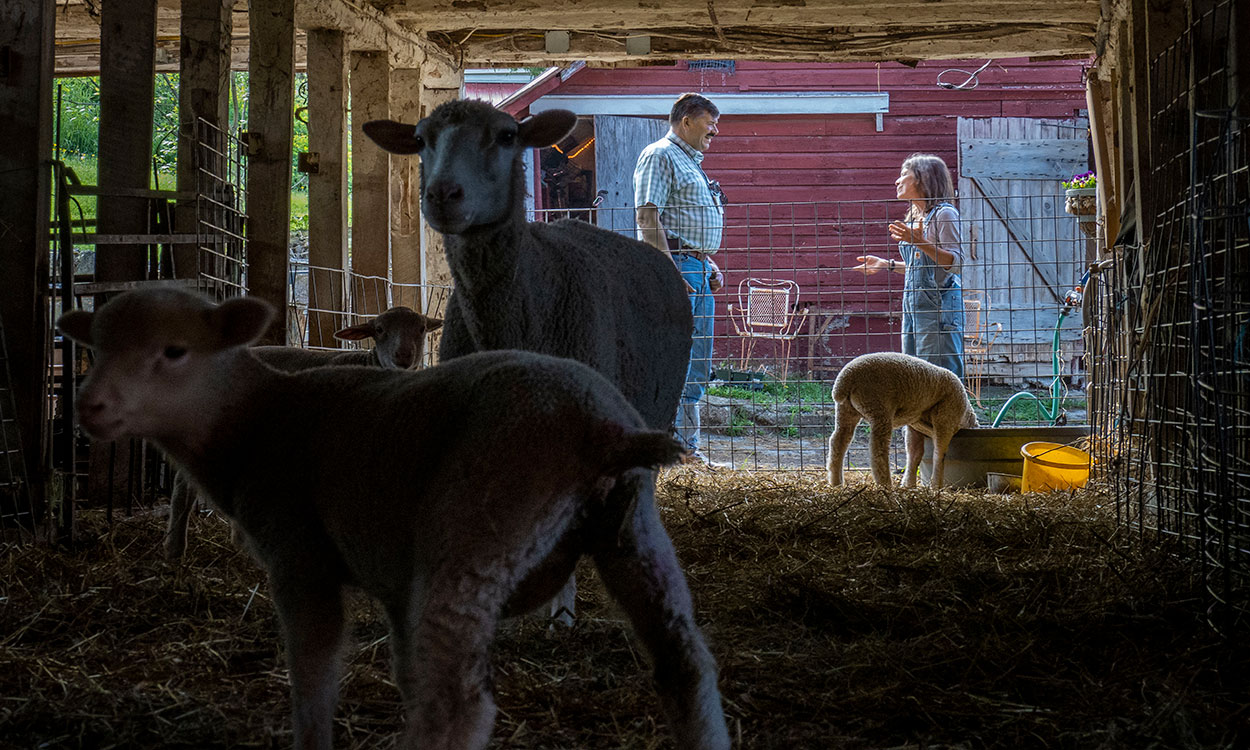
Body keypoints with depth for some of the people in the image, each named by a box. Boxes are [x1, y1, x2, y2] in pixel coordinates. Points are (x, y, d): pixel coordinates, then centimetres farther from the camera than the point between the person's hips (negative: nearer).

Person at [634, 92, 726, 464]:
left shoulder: (692, 163, 24)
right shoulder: (660, 155, -7)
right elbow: (647, 218, -16)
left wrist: (710, 264, 17)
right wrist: (670, 271, -22)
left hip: (699, 269, 10)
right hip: (674, 264, -10)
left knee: (698, 366, 10)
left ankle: (688, 445, 15)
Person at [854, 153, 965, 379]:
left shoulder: (944, 214, -8)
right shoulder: (914, 218, 18)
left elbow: (955, 262, -16)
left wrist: (920, 243, -25)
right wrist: (887, 265, 23)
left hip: (938, 304, -9)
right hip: (912, 304, 9)